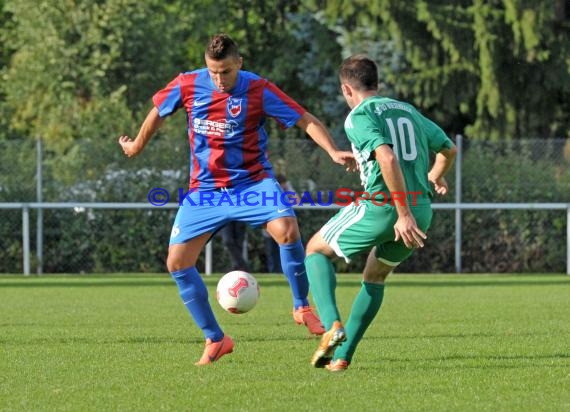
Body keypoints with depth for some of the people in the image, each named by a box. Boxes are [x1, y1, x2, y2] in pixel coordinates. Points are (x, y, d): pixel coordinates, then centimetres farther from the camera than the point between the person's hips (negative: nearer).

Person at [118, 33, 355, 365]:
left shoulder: (258, 91, -13)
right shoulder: (187, 86, -6)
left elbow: (306, 120, -14)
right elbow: (159, 111, 14)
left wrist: (333, 152, -29)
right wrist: (137, 146, 27)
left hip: (251, 182, -3)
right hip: (204, 188, 3)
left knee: (287, 230, -31)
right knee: (177, 263, -6)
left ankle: (302, 307, -7)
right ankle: (215, 340, 11)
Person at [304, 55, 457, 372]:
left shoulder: (359, 116, -4)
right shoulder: (408, 111, 18)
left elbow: (387, 158, -21)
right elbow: (449, 149, 29)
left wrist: (403, 214, -21)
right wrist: (435, 178, 49)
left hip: (380, 208, -6)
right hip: (422, 210, 6)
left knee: (316, 250, 17)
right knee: (375, 277, 27)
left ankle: (332, 325, -4)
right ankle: (342, 356, 23)